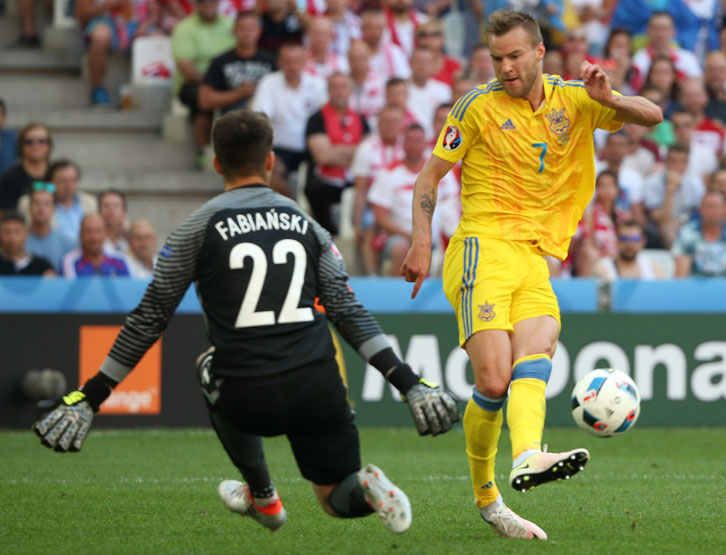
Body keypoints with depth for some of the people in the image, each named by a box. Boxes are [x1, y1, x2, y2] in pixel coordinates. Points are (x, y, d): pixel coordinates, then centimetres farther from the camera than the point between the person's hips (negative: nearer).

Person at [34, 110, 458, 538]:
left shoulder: (199, 227, 4)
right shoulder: (306, 224, 13)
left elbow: (149, 319, 5)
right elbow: (350, 314, 6)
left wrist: (90, 398, 9)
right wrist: (409, 383, 8)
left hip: (248, 401, -2)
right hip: (317, 389, 2)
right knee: (338, 499, 22)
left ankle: (263, 497, 36)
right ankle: (363, 487, -16)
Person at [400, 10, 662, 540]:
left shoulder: (572, 99, 12)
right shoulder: (478, 106, 2)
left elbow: (652, 116, 6)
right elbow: (430, 176, 7)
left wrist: (608, 99, -14)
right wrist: (422, 242, -6)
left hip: (536, 259, 3)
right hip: (484, 249, -3)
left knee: (537, 352, -25)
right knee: (494, 381, -18)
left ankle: (528, 457, -47)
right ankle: (485, 496, -6)